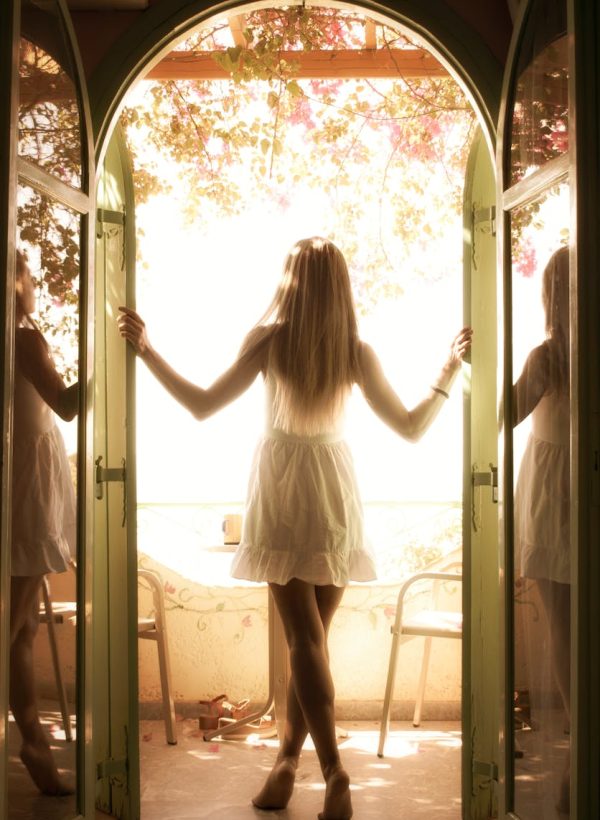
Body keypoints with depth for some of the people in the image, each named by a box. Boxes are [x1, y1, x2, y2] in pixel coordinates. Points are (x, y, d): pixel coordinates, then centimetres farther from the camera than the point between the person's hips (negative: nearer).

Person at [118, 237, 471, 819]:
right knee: (311, 638, 11)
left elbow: (202, 406, -8)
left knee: (306, 639, -1)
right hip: (333, 493, 2)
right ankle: (287, 760, 17)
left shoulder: (268, 339, -11)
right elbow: (412, 428, -1)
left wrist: (146, 349, -1)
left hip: (281, 492, -2)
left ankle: (334, 771, -10)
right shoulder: (357, 352, -6)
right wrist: (451, 368, 10)